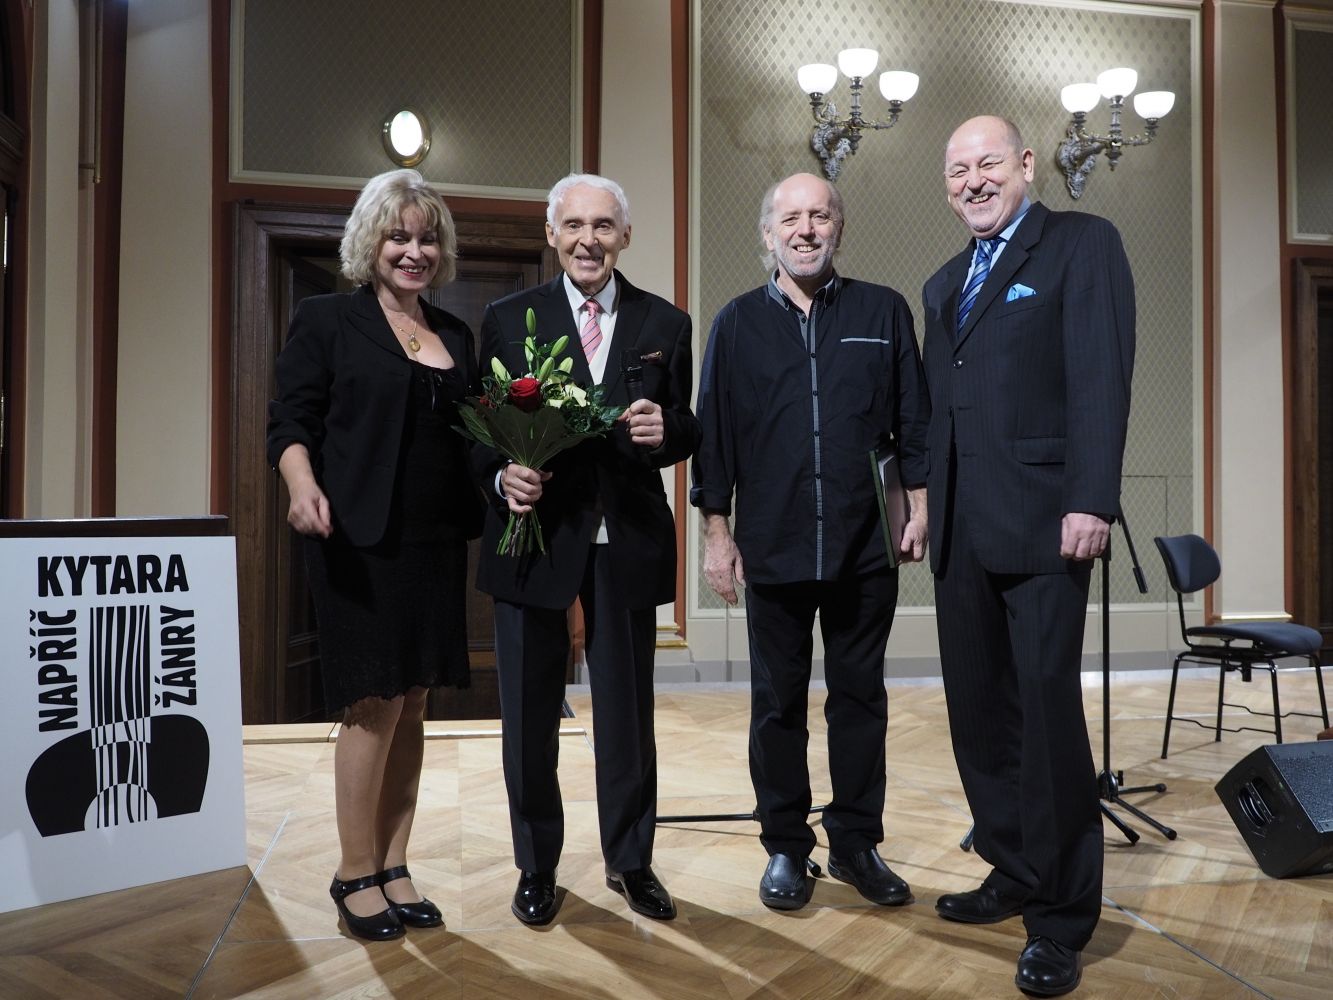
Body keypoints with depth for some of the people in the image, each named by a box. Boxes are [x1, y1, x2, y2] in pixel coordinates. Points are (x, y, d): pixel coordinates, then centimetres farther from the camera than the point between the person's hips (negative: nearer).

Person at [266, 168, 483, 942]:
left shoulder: (456, 334, 15)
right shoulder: (327, 321, 1)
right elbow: (291, 422, -5)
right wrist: (304, 486, -24)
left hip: (437, 544, 5)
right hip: (360, 543, -5)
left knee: (412, 705, 9)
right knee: (373, 704, -1)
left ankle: (395, 866, 21)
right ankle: (355, 873, 16)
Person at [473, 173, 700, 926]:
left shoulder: (666, 324, 6)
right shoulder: (508, 319, 3)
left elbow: (687, 434, 6)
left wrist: (664, 430, -16)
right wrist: (502, 474, -17)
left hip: (629, 542, 1)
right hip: (535, 533, 0)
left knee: (629, 713, 11)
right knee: (530, 715, 10)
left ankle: (631, 860, 32)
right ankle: (537, 867, 31)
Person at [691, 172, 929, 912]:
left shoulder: (884, 312, 7)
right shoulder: (738, 323, 6)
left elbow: (914, 419, 6)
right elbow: (713, 433, 3)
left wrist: (919, 506, -1)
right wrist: (716, 532, -1)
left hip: (866, 546, 0)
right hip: (773, 547, 0)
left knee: (860, 699, 9)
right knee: (778, 704, 9)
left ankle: (856, 843, 24)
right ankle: (785, 847, 23)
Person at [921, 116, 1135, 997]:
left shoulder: (1082, 243, 2)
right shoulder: (944, 283, 22)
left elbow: (1101, 378, -10)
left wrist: (1091, 501, -18)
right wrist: (921, 501, 13)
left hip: (1041, 522, -6)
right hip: (961, 530, 7)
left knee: (1048, 712, -3)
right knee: (979, 713, 9)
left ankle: (1062, 918, 10)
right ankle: (1015, 874, 24)